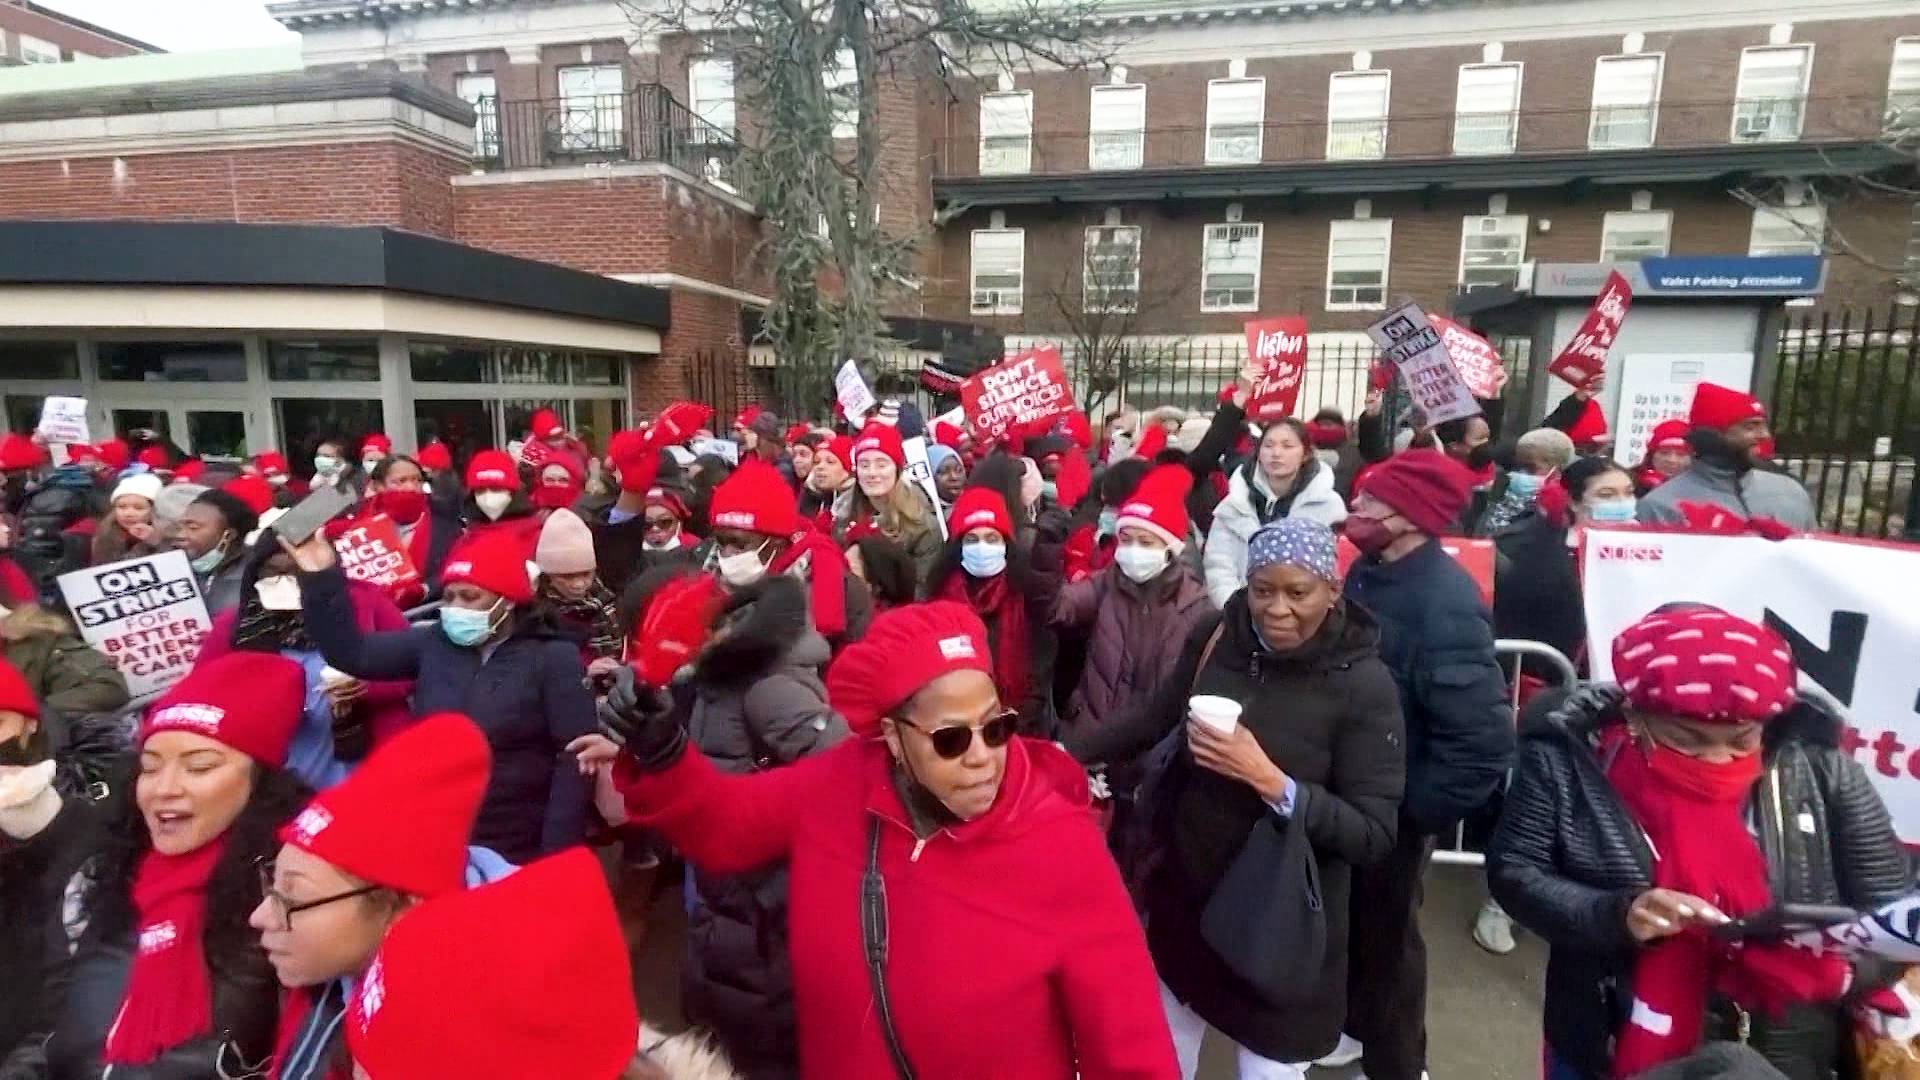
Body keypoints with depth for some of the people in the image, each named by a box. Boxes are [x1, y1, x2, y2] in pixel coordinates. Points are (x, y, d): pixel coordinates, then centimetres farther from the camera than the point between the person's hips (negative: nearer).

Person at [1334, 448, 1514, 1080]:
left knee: (1384, 933, 14)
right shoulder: (1369, 569, -2)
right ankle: (1352, 1022, 50)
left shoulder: (1445, 604, -28)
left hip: (1392, 808, -7)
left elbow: (1483, 738, -31)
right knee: (1347, 919, 24)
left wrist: (1416, 809, -20)